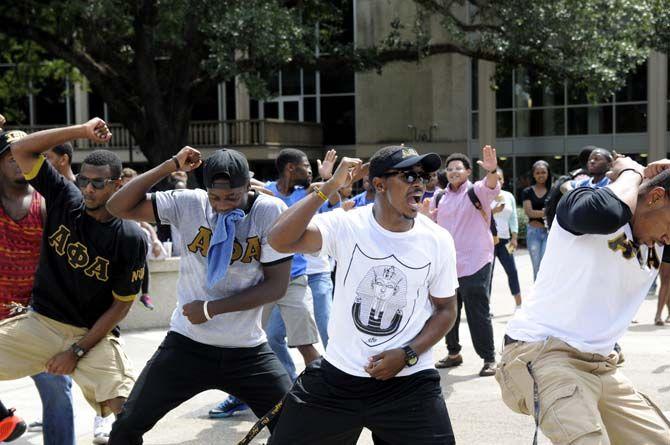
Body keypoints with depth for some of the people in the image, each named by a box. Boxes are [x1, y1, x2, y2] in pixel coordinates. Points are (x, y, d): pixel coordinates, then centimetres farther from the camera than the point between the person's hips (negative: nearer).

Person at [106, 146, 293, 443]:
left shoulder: (271, 212, -11)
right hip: (187, 344, 1)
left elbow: (277, 285, -12)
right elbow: (119, 207, -8)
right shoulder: (188, 204, -6)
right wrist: (171, 166, -14)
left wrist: (212, 308, -15)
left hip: (248, 351, -1)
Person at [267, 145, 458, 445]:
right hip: (337, 376, 0)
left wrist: (407, 354, -9)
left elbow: (445, 309, 6)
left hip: (408, 383, 1)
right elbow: (280, 240, -23)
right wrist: (330, 187, -25)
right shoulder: (345, 226, -10)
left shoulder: (438, 241, -4)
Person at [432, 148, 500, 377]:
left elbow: (491, 187, -27)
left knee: (478, 315, -4)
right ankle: (453, 353, 29)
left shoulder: (476, 191, -4)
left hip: (474, 265, -6)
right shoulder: (439, 198, 12)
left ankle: (489, 359, 4)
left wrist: (492, 171, -48)